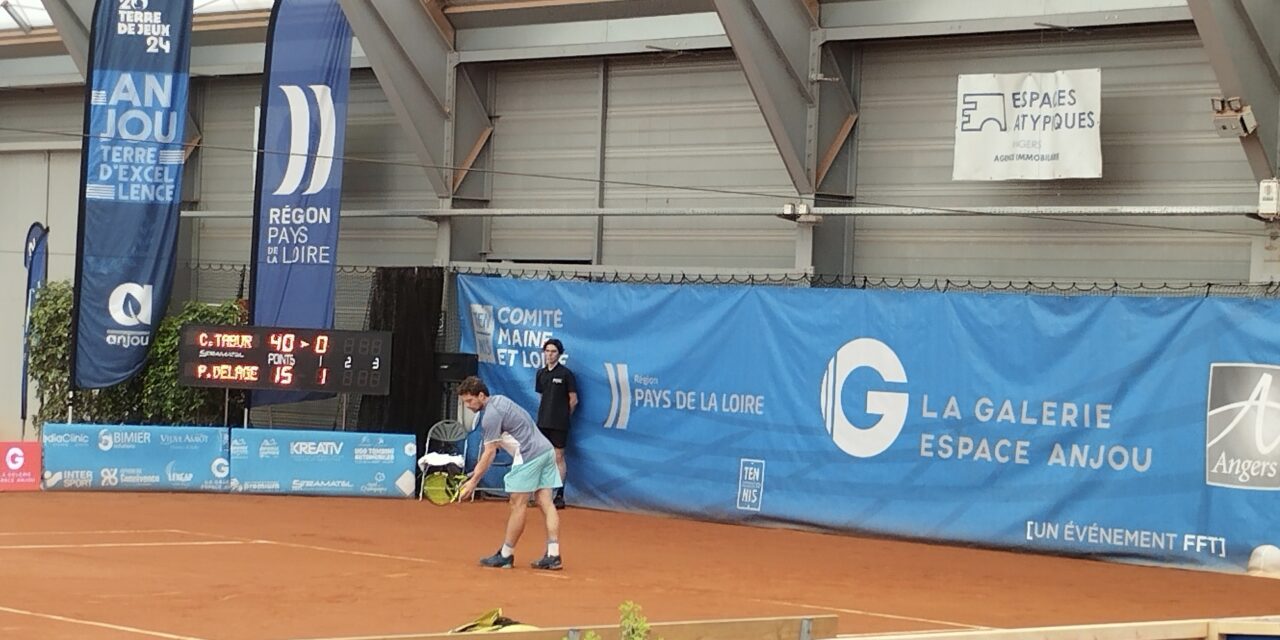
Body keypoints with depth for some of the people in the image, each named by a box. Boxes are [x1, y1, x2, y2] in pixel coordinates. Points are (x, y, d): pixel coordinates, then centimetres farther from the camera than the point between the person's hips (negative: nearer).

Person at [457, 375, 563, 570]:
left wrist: (473, 481, -7)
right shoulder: (499, 400, 16)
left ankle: (506, 556, 6)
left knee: (518, 505, -1)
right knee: (545, 503, 3)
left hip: (529, 456, -9)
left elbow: (489, 453, -11)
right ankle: (553, 556, -2)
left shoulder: (490, 416, -13)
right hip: (545, 450, 9)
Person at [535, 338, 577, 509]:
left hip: (559, 424, -5)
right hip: (542, 422, 5)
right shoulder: (541, 374, 10)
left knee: (558, 457, -3)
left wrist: (563, 415, 4)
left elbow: (573, 400, -2)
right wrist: (546, 413, 13)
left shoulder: (565, 373, -5)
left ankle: (560, 495, 0)